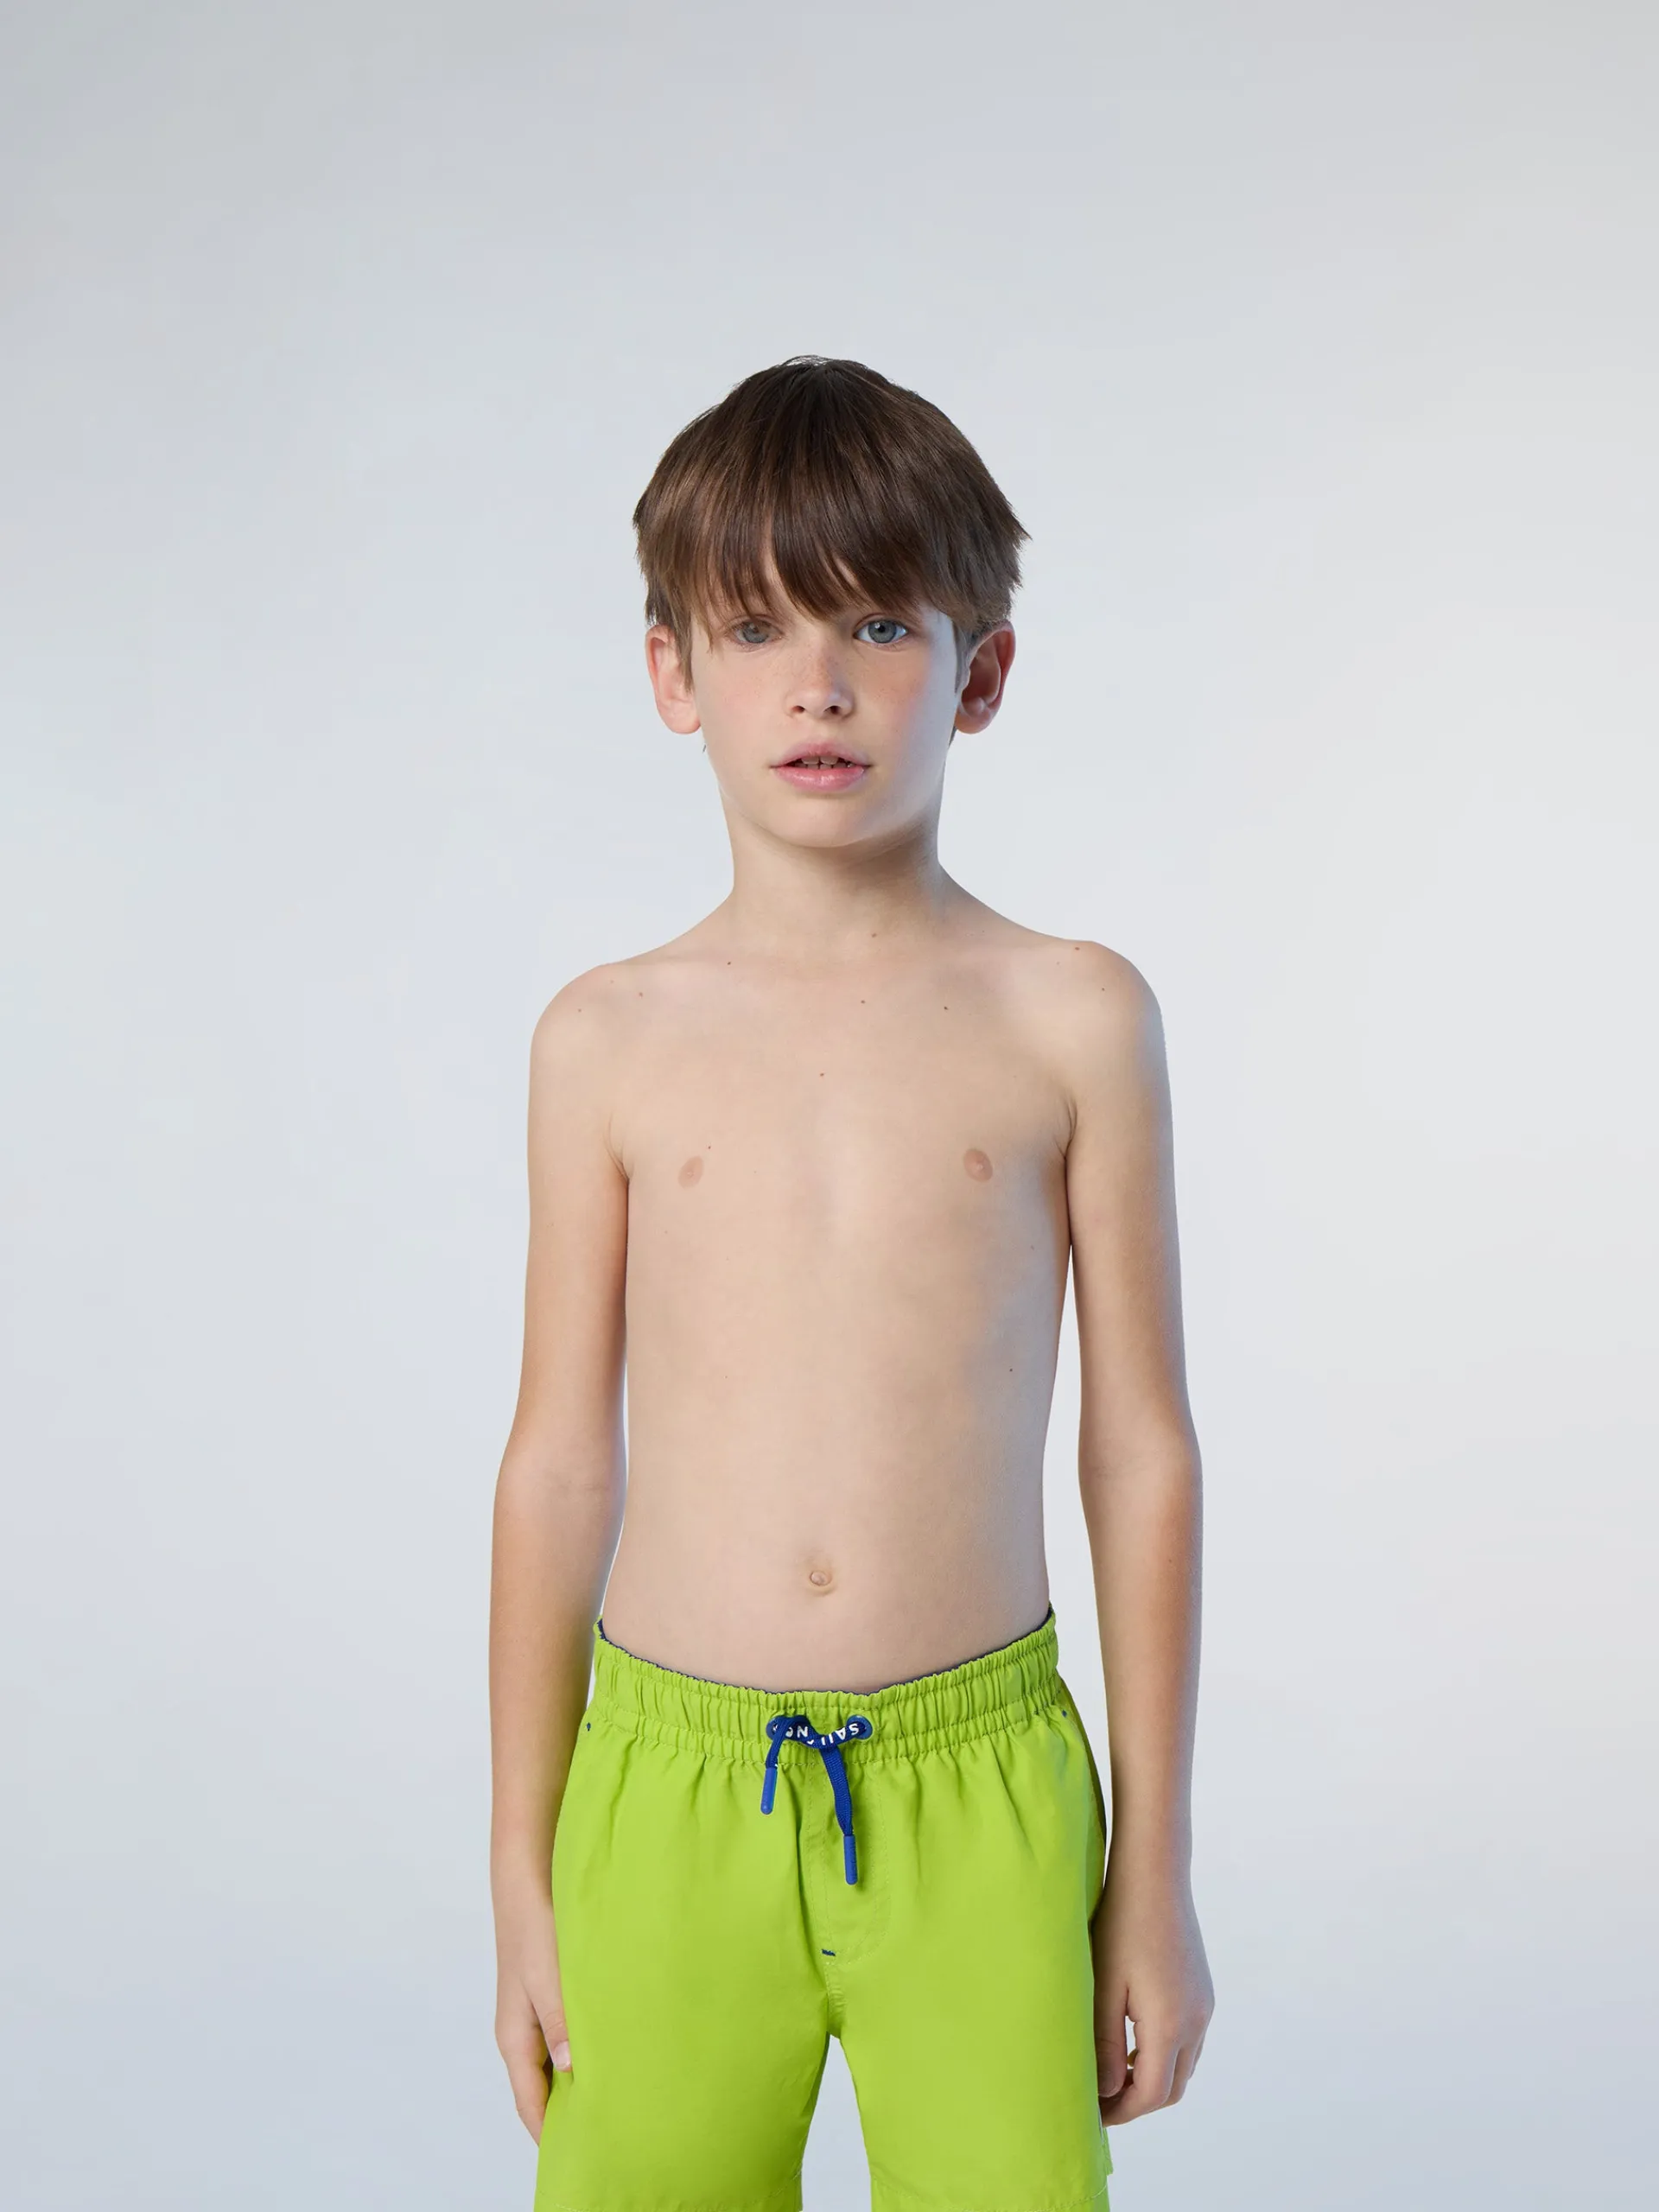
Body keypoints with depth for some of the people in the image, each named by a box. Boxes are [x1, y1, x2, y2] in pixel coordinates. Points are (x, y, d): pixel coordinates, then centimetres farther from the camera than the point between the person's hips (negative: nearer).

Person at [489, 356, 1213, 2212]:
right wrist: (522, 1883, 8)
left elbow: (1141, 1450, 2)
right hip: (667, 1787, 1)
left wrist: (1155, 1874, 5)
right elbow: (560, 1459, 5)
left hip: (978, 1790, -1)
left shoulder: (1070, 1020, -2)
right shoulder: (611, 1041, 1)